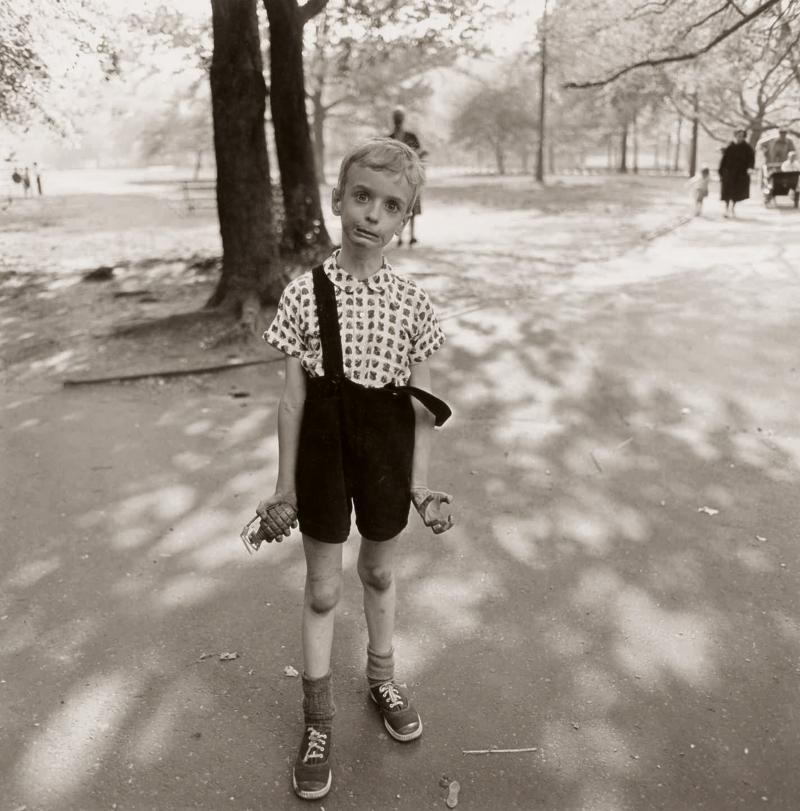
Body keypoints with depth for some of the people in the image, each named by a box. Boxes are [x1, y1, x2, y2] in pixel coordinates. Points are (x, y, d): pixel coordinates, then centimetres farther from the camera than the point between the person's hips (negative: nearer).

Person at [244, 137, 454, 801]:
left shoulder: (412, 301, -7)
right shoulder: (305, 293, -10)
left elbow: (423, 403, -2)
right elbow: (294, 397, -6)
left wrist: (421, 482, -2)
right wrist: (285, 486, -3)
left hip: (387, 449, 1)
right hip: (324, 448, -1)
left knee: (380, 573, 20)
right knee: (322, 588, 11)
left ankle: (382, 677, 47)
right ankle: (318, 719, 30)